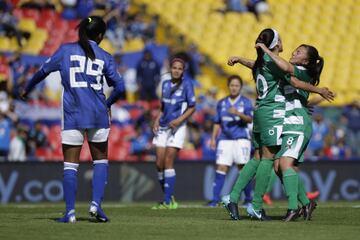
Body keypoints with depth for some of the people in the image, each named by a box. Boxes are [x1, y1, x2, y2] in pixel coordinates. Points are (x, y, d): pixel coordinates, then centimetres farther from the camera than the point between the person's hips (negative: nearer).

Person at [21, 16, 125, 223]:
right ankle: (96, 204, 0)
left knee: (70, 165, 4)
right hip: (98, 114, 0)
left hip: (72, 114, 0)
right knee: (100, 160, 15)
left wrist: (27, 90, 25)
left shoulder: (66, 50, 3)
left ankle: (70, 212, -1)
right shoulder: (105, 57, 4)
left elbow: (43, 71, 8)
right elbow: (119, 87, 0)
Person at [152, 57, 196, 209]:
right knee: (159, 164, 0)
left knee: (168, 162, -13)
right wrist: (157, 120, 7)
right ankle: (169, 197, 13)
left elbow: (192, 107, -4)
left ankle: (168, 201, -11)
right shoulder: (165, 84, 12)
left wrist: (179, 120, -16)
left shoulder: (186, 84, -4)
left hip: (177, 128, -6)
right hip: (163, 127, 6)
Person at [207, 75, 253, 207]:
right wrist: (213, 138, 11)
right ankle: (215, 199, -5)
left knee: (243, 167, -7)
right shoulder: (222, 103, 16)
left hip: (241, 138, -3)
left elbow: (250, 119, -9)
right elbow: (217, 122, 20)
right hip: (225, 139, 3)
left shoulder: (246, 102, 4)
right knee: (221, 167, -6)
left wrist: (238, 113, -26)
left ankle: (248, 198, 2)